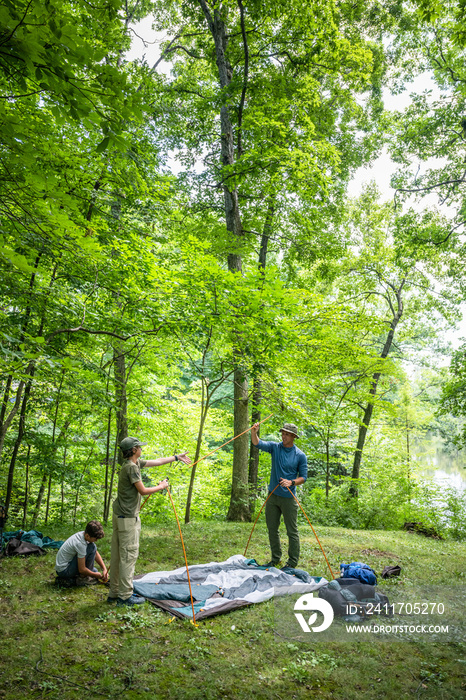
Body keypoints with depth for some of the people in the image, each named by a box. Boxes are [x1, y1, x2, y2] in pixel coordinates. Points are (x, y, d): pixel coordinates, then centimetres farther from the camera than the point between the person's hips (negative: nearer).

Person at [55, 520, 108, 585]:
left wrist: (104, 569, 2)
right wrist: (97, 575, -9)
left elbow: (96, 554, 10)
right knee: (92, 547, -20)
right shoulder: (80, 544, -28)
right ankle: (83, 578, -9)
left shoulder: (84, 534, -2)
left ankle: (71, 580, 11)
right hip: (64, 571, -10)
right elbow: (82, 570, -22)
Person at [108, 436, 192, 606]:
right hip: (128, 517, -10)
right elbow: (143, 491, -18)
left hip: (119, 515, 10)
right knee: (128, 555, -3)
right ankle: (125, 595, 4)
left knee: (117, 554, 14)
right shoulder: (131, 467, -18)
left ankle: (114, 593, 23)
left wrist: (176, 457, 24)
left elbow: (156, 461, 20)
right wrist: (161, 487, -3)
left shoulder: (136, 463, 11)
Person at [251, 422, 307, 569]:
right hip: (273, 496, 4)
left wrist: (291, 482, -21)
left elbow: (303, 477, -2)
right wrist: (254, 433, -32)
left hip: (288, 498, -4)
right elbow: (258, 443, -11)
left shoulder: (300, 456, -5)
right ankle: (275, 558, 29)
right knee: (272, 529, 14)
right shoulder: (275, 447, 2)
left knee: (292, 531, 3)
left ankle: (293, 562, 17)